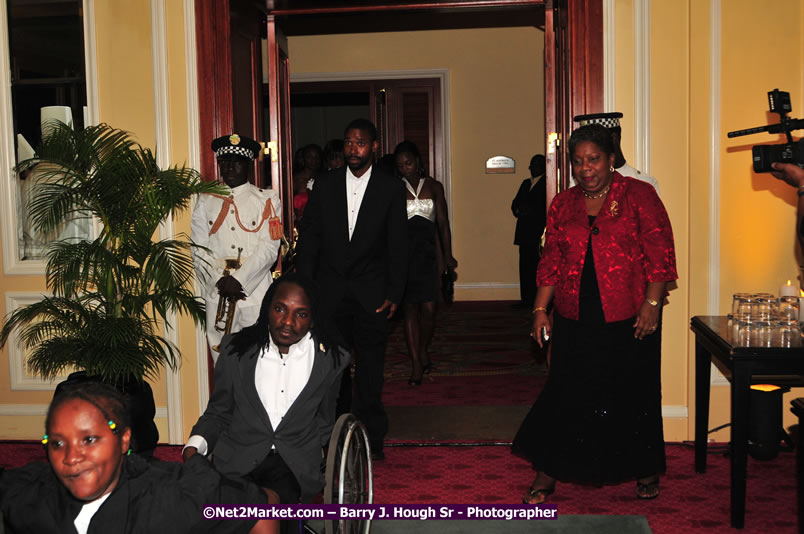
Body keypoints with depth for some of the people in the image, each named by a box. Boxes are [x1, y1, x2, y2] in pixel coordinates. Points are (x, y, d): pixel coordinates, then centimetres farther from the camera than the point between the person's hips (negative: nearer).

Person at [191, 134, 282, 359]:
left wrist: (238, 280, -15)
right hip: (217, 296, 2)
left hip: (256, 293, -1)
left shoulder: (267, 200, 6)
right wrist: (220, 281, -10)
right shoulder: (206, 201, 12)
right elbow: (199, 250, 6)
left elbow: (269, 248, -4)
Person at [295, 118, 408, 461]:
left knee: (370, 367, 3)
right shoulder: (325, 186, 6)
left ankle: (372, 437, 15)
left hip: (371, 292, -1)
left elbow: (397, 245, 1)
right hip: (330, 290, 1)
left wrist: (394, 293, -5)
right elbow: (309, 239, 7)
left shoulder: (391, 188, 2)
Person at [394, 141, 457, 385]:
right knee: (410, 308, -1)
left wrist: (447, 255, 5)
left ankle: (423, 351, 24)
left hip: (428, 252, 1)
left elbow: (443, 223, 10)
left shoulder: (434, 187, 8)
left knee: (428, 308, -3)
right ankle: (416, 364, 5)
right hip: (404, 253, -1)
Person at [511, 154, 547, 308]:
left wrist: (531, 211, -12)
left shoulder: (547, 183, 1)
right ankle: (526, 299, 6)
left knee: (537, 265, -9)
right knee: (525, 265, 3)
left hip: (539, 231, -6)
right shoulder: (526, 183, 22)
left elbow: (546, 208, -8)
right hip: (524, 231, 6)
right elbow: (515, 203, 19)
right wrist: (518, 210, -1)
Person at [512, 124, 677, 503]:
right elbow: (551, 262, 11)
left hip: (627, 321, -2)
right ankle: (546, 476, 15)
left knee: (632, 394, 8)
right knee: (566, 395, 5)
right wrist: (540, 309, 5)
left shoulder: (639, 195, -2)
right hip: (574, 322, 3)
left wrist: (651, 303, -12)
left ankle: (644, 470, 29)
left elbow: (660, 254, -5)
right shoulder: (562, 205, 9)